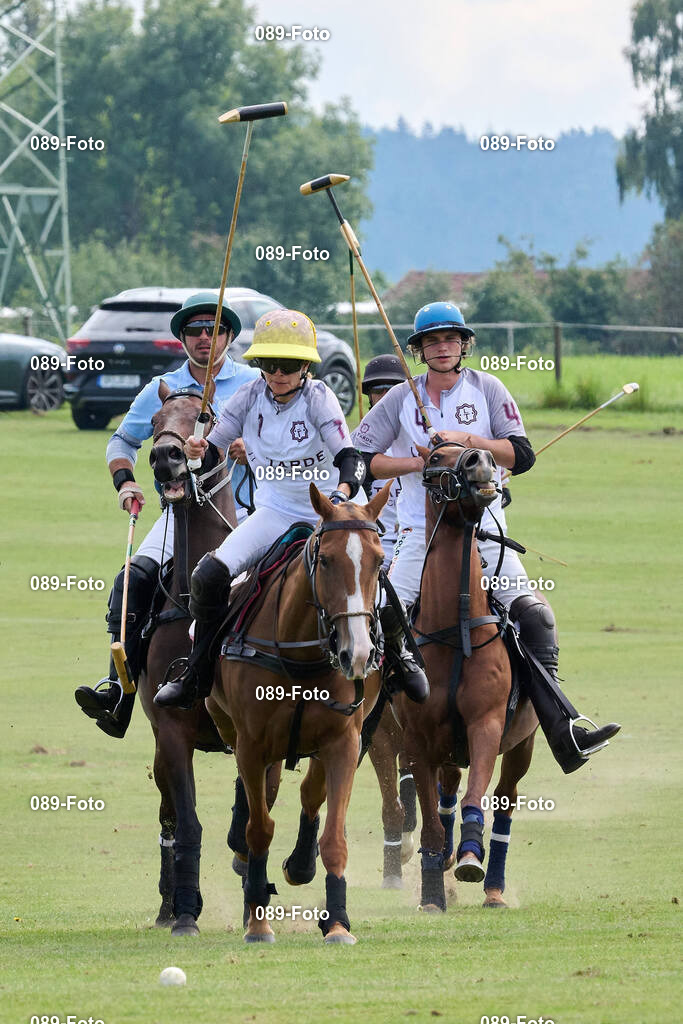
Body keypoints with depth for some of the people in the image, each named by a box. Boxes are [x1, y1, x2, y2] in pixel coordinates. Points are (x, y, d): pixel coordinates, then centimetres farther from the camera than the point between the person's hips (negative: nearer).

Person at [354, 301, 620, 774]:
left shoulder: (487, 389, 4)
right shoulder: (402, 398, 5)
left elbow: (522, 455, -4)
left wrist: (467, 439, -17)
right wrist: (417, 462, -9)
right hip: (422, 534, 0)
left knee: (534, 615, -14)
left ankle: (561, 730, -16)